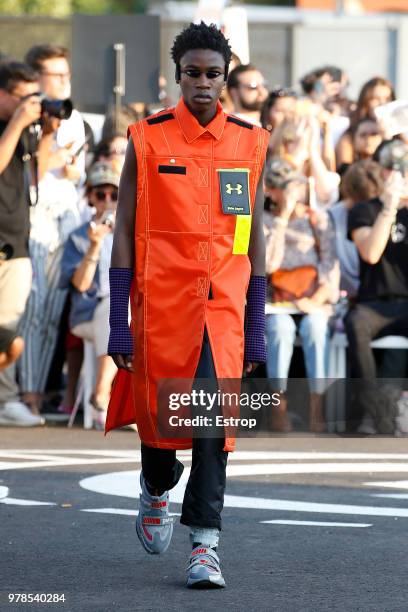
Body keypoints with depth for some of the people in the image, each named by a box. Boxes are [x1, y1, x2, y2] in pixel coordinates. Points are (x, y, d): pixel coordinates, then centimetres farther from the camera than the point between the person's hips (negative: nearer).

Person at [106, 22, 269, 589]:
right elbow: (124, 232, 1)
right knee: (158, 411, 6)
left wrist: (257, 323, 8)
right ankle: (156, 491, 38)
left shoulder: (249, 143, 6)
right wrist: (118, 322, -4)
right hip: (161, 302, -1)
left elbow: (255, 237, 11)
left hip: (223, 306, 1)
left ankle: (205, 542, -10)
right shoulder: (147, 139, 0)